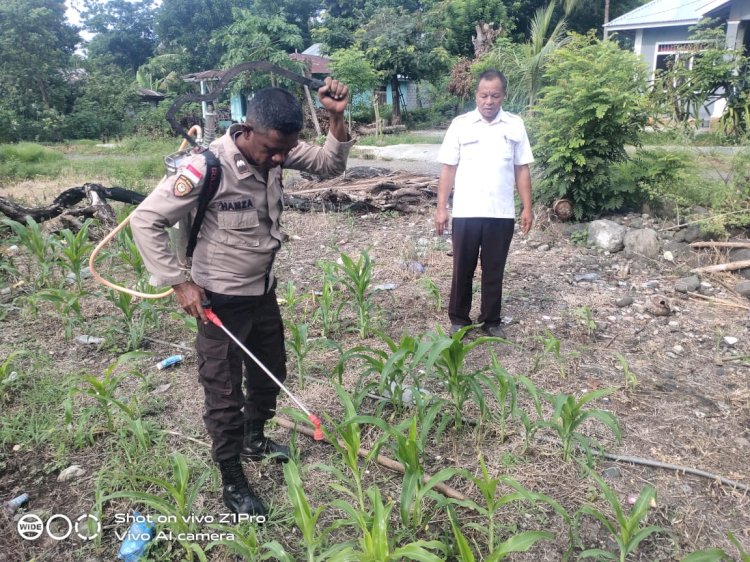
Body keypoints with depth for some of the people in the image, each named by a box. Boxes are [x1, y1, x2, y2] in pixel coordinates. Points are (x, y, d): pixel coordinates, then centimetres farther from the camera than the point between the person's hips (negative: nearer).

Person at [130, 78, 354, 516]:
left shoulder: (277, 150, -8)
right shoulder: (208, 166, -26)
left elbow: (332, 165, 1)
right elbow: (146, 221, -20)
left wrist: (337, 118, -16)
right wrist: (179, 283, -20)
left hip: (263, 292, 7)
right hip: (220, 300, -7)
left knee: (271, 375, 22)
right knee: (225, 394, 6)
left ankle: (255, 440, 49)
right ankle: (232, 482, 26)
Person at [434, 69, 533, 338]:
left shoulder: (515, 125, 4)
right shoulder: (460, 124, 0)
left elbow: (522, 169, 7)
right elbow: (448, 169, 0)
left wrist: (527, 207, 2)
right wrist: (441, 208, -4)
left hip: (501, 213, 1)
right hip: (466, 212, -1)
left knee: (494, 270, 10)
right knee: (462, 269, 8)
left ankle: (491, 320, 24)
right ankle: (459, 319, 23)